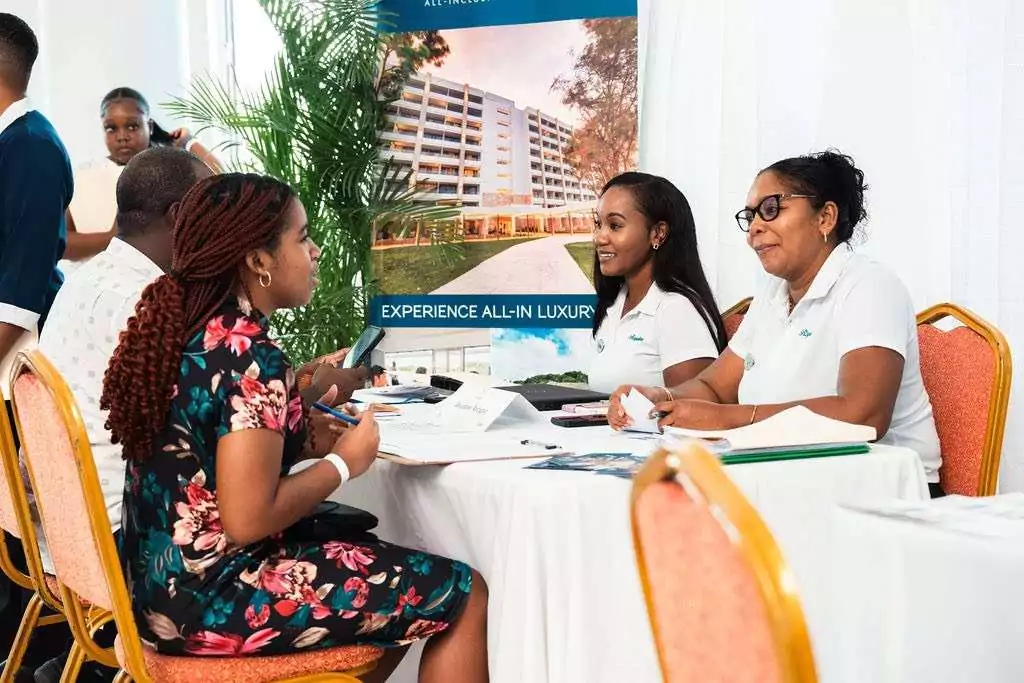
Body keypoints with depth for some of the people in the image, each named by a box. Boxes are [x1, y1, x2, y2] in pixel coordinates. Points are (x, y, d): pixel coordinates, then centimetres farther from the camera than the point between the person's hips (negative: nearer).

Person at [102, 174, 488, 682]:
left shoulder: (182, 327, 5)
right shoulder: (250, 354, -21)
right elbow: (248, 519, -26)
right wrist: (345, 462, -11)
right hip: (212, 599, -10)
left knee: (386, 558, 26)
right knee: (462, 594, -3)